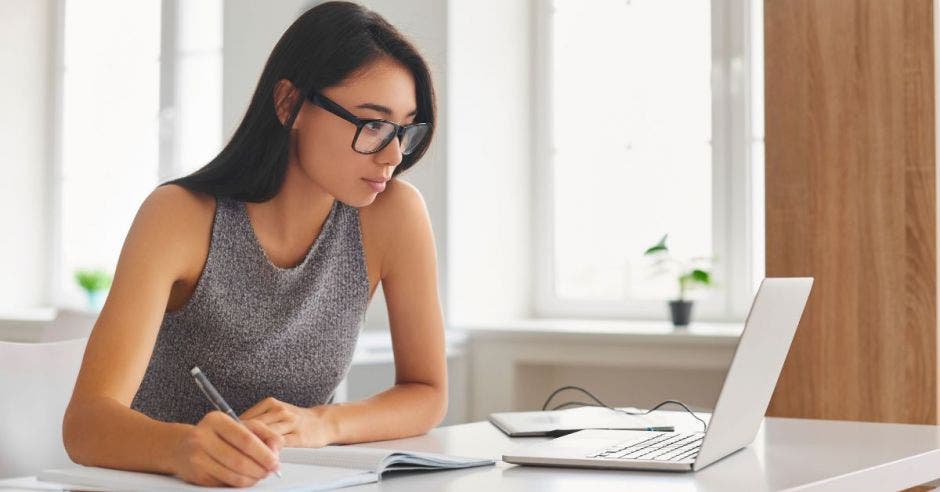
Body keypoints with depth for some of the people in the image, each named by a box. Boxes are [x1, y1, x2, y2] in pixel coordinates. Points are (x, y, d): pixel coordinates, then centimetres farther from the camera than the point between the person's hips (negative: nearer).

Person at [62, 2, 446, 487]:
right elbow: (87, 422, -25)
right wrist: (183, 447, -46)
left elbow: (427, 394, 0)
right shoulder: (182, 217, -16)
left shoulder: (394, 215, -9)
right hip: (161, 479, -1)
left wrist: (321, 424, -19)